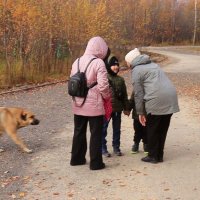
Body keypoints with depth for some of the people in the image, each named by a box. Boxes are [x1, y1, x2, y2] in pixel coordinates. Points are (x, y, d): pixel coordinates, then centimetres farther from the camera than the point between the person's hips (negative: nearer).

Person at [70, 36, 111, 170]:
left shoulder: (77, 62, 7)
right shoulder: (98, 63, -15)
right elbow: (103, 86, -19)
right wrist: (108, 97, -2)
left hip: (78, 105, 6)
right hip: (94, 105, -6)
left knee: (79, 132, 19)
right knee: (96, 134, 5)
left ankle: (77, 158, 29)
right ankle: (96, 163, 9)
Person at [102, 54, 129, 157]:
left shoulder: (120, 80, 9)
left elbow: (124, 95, 13)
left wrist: (126, 108, 13)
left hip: (117, 108, 5)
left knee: (117, 129, 13)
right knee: (103, 129, 3)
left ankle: (116, 147, 25)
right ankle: (103, 148, 13)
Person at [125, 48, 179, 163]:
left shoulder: (136, 70, 3)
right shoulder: (153, 64, 25)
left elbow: (138, 94, -1)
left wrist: (140, 112, 5)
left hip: (156, 101, -7)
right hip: (171, 98, 7)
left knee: (152, 130, 8)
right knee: (163, 129, 15)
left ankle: (153, 156, 15)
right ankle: (160, 155, 23)